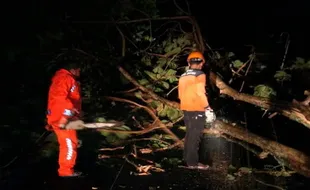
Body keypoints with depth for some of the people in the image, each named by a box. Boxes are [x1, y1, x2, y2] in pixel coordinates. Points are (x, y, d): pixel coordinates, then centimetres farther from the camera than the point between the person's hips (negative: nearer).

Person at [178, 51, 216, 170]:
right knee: (195, 136, -5)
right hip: (197, 109, -8)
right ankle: (193, 162, -4)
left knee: (189, 134, 18)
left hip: (186, 109, 8)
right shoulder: (199, 75, -11)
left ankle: (187, 157, 26)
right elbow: (200, 93, -20)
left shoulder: (183, 76, 12)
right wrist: (208, 109, -17)